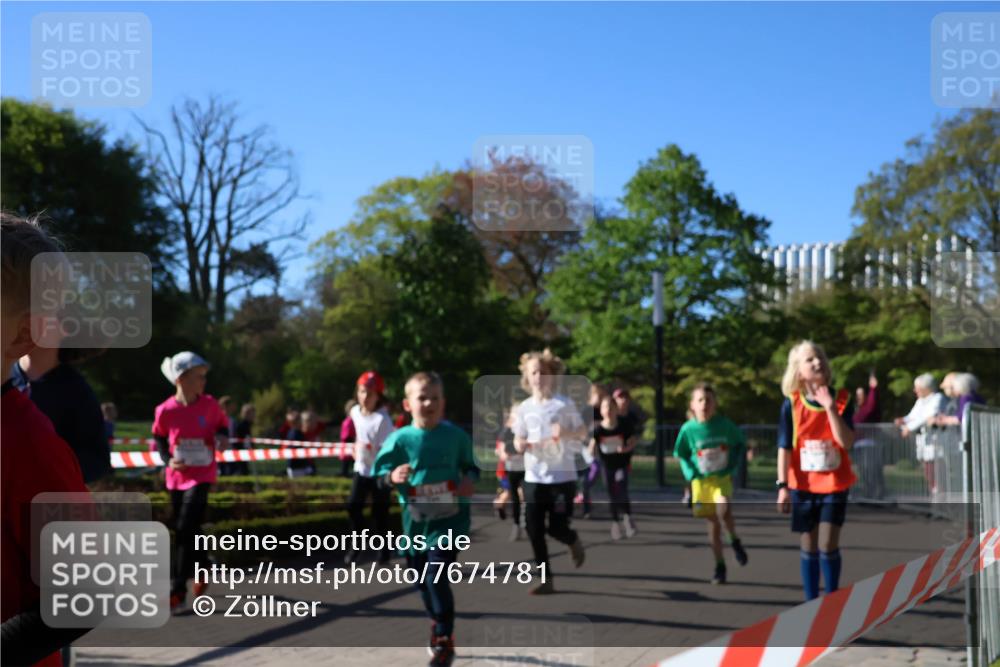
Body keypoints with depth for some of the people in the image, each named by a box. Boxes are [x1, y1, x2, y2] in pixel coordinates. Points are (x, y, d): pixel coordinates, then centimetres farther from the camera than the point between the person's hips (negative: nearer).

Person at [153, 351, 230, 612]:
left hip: (202, 476, -2)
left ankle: (178, 592, -6)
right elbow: (159, 437, 8)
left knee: (185, 531, -11)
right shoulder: (165, 410, -10)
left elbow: (223, 424, 10)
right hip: (176, 477, 2)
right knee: (186, 530, 14)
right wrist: (167, 459, -7)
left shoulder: (209, 404, -9)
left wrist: (223, 438, -11)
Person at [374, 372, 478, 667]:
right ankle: (439, 625, 42)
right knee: (421, 580, 15)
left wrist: (470, 480, -11)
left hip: (448, 518, -3)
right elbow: (380, 472, -1)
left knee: (437, 576, -15)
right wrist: (392, 477, -22)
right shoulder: (400, 439, -6)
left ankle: (444, 641, -3)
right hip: (415, 521, 3)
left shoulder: (455, 435, -5)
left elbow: (470, 465, 10)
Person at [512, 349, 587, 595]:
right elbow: (519, 439, 9)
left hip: (562, 476, -3)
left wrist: (566, 432, -19)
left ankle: (574, 542, 33)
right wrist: (520, 444, -15)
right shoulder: (523, 408, 3)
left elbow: (583, 431, 3)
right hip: (534, 477, 3)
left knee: (557, 528, -5)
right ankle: (547, 580, 13)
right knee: (534, 530, 0)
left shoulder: (564, 404, -6)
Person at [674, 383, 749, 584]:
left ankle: (735, 541, 2)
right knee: (713, 523, 6)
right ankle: (720, 566, 20)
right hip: (701, 481, 1)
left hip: (722, 478, -1)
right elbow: (682, 456, 3)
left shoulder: (725, 425, -9)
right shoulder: (688, 428, -9)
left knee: (723, 509, -27)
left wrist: (733, 466, -2)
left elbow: (741, 443, 6)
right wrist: (691, 474, -7)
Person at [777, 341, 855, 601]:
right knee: (808, 548, 8)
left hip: (834, 485, 0)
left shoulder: (842, 399, -5)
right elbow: (784, 448, -5)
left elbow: (847, 442, -15)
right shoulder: (791, 404, -6)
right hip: (803, 486, 0)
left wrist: (830, 408, -23)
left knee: (828, 546, -4)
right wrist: (782, 486, -9)